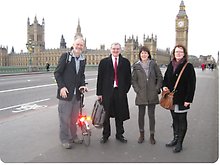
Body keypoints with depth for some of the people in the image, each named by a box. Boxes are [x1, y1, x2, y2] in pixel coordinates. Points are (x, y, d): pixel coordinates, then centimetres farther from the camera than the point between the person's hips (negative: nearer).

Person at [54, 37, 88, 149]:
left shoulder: (83, 60, 10)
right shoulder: (65, 56, -5)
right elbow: (57, 73, -7)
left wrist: (83, 85, -1)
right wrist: (61, 87, -17)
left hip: (77, 93, 5)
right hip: (65, 92, -5)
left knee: (74, 117, 15)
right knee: (65, 117, 3)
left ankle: (73, 136, 31)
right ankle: (65, 139, 17)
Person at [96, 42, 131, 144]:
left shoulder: (125, 62, 7)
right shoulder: (104, 62, 4)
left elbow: (128, 78, 9)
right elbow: (100, 78, 2)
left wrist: (125, 90, 1)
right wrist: (99, 93, -3)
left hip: (120, 92, 1)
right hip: (107, 92, -1)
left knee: (120, 115, 10)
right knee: (106, 115, 6)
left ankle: (119, 134, 26)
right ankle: (105, 135, 21)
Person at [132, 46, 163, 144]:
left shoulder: (153, 64, 3)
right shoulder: (136, 66, 2)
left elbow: (160, 77, 6)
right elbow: (133, 80, 5)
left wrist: (157, 89, -1)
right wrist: (137, 90, -5)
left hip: (152, 95, 0)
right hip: (141, 95, 0)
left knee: (151, 115, 5)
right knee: (141, 114, 8)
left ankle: (152, 135, 17)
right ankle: (141, 134, 23)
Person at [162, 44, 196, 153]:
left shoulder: (188, 66, -8)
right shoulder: (170, 65, 8)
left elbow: (191, 84, -11)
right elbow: (165, 78, 18)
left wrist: (188, 99, -16)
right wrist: (164, 86, -3)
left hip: (182, 99, -5)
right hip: (171, 98, 6)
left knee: (182, 120, 5)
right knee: (175, 119, 17)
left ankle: (179, 143, 16)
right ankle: (175, 139, 33)